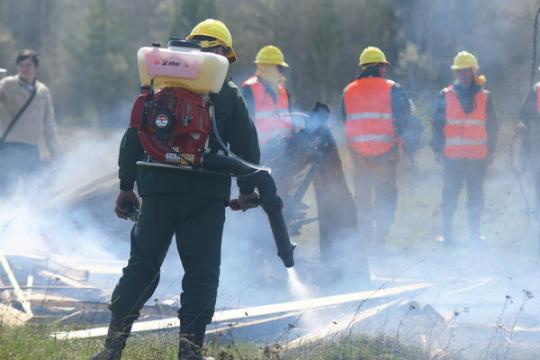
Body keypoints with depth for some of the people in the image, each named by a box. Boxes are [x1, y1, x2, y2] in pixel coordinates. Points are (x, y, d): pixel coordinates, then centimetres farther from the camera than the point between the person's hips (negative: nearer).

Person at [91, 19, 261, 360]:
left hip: (158, 191, 3)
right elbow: (246, 145, 1)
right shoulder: (229, 94, 1)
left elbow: (133, 137, 8)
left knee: (141, 266, 10)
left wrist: (126, 185, 14)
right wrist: (247, 189, 13)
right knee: (201, 273, 4)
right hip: (206, 197, -3)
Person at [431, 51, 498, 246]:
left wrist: (490, 150, 7)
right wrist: (438, 149, 0)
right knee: (450, 194, -1)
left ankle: (475, 231, 11)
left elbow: (491, 126, 10)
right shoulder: (446, 96, 4)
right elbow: (438, 125, 4)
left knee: (476, 194, 4)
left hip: (478, 155, 1)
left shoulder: (484, 97, 7)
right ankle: (447, 232, 4)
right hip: (452, 155, -1)